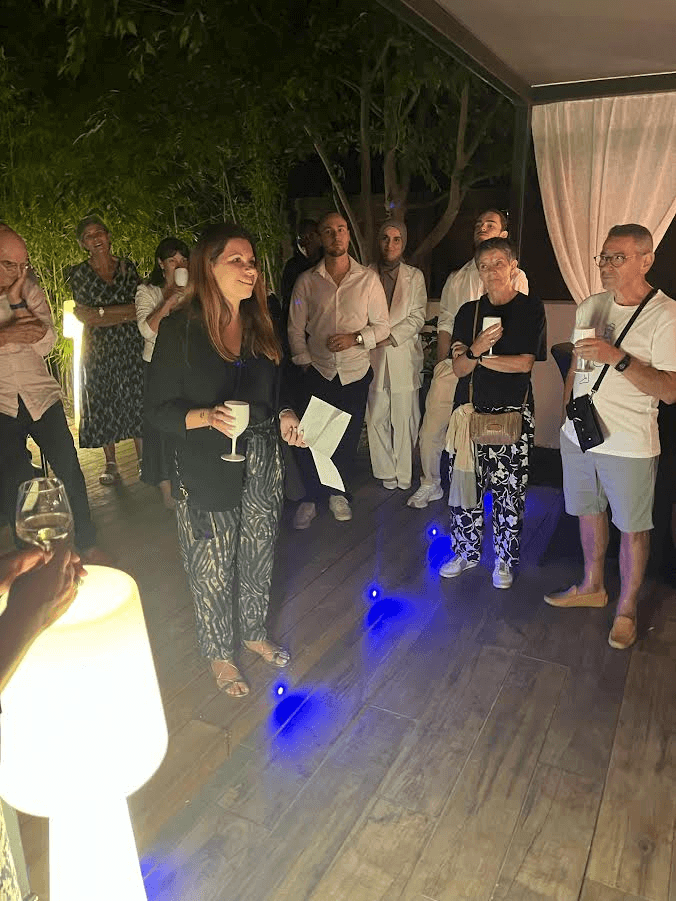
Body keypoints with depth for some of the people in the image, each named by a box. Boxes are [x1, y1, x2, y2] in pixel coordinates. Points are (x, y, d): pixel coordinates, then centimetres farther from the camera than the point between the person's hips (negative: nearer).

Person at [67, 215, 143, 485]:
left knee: (137, 401, 0)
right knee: (103, 404, 3)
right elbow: (84, 316, -4)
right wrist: (125, 312, -11)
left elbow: (141, 308, -1)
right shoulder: (79, 274, 3)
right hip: (99, 349, 0)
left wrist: (101, 314, -11)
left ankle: (142, 459, 10)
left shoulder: (128, 267, 6)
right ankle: (111, 464, 13)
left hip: (131, 346, 0)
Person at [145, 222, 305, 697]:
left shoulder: (261, 324, 4)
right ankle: (221, 654, 33)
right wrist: (208, 416, -27)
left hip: (264, 465, 5)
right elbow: (159, 408, -10)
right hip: (208, 472, -5)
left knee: (259, 556, 18)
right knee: (214, 568, 9)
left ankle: (256, 632, 43)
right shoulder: (179, 329, -12)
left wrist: (284, 417, -5)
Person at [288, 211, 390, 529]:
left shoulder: (368, 279, 1)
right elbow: (296, 329, 5)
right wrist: (305, 363, -1)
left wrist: (355, 338, -13)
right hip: (318, 372, 0)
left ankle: (337, 493, 30)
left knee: (348, 437, 9)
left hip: (355, 373, 1)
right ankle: (310, 498, 18)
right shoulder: (306, 281, 2)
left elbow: (382, 326, 2)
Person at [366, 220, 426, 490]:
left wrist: (390, 336, -9)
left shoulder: (415, 276, 10)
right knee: (377, 417, 1)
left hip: (404, 355, 0)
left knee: (405, 418, -1)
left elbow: (417, 318, 2)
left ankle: (404, 475, 9)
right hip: (373, 356, 1)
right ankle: (385, 471, 14)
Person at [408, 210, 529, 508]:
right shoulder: (456, 278, 17)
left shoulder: (515, 277, 7)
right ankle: (430, 484, 20)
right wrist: (442, 363, 2)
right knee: (431, 429, 0)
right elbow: (445, 324, 13)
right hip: (454, 365, 3)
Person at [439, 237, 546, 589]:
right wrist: (476, 350, -19)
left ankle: (505, 559, 18)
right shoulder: (468, 312, 10)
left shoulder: (531, 309, 1)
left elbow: (524, 363, -9)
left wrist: (477, 357, -9)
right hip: (470, 408, 3)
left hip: (513, 411, -3)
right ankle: (466, 550, 24)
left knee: (508, 488, 1)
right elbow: (459, 369, 1)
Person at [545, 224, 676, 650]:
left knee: (633, 528, 8)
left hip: (629, 446, -6)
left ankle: (627, 608, 26)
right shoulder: (590, 307, 6)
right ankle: (592, 587, 39)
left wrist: (618, 357, -29)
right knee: (589, 512, 19)